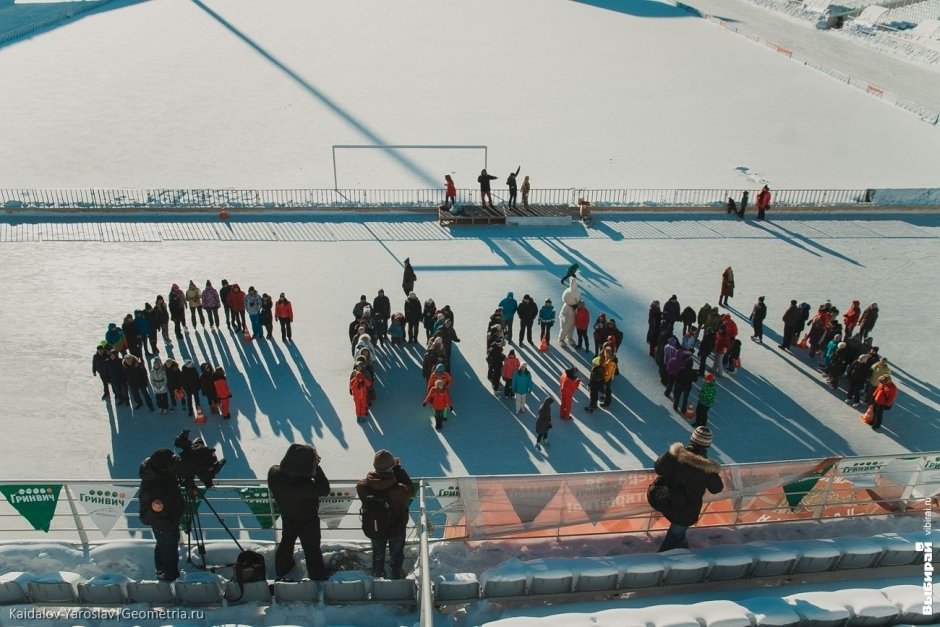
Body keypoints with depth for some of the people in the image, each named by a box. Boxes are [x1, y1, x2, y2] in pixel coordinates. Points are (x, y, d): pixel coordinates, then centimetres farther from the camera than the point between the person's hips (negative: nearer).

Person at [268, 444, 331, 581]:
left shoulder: (273, 473, -31)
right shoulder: (306, 486, -46)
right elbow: (324, 489, -28)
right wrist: (317, 467, -29)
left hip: (287, 518, 5)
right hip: (308, 522, -5)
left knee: (286, 542, 33)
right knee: (312, 550, 20)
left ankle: (281, 569, 58)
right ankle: (318, 577, 43)